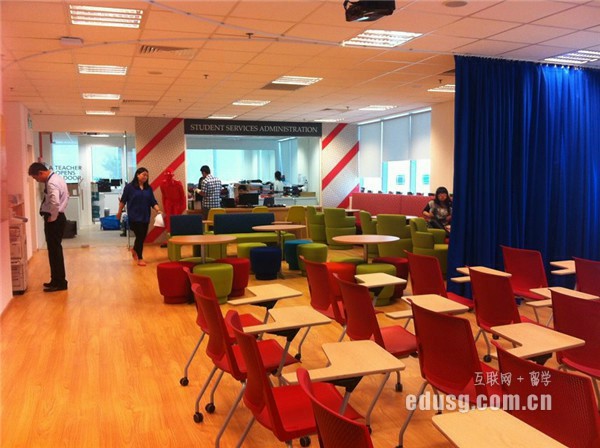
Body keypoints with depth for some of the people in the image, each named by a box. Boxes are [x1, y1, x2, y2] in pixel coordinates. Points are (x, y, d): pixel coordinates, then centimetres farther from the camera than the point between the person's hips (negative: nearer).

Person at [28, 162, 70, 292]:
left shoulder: (51, 183, -20)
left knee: (54, 251, -3)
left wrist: (52, 218, -19)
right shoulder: (57, 177, 12)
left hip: (53, 220, -10)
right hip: (59, 217, 10)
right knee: (56, 250, 16)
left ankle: (59, 283, 4)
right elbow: (66, 196, 23)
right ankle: (57, 280, 24)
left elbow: (55, 202, -34)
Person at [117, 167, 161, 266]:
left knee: (143, 236, 11)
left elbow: (153, 202, 3)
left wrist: (158, 210, -13)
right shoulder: (129, 186, -6)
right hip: (134, 216, -5)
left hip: (145, 216, 5)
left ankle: (134, 250, 42)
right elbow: (123, 200, 1)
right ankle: (140, 258, 6)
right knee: (139, 236, -6)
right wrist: (119, 212, 6)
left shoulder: (148, 188, 6)